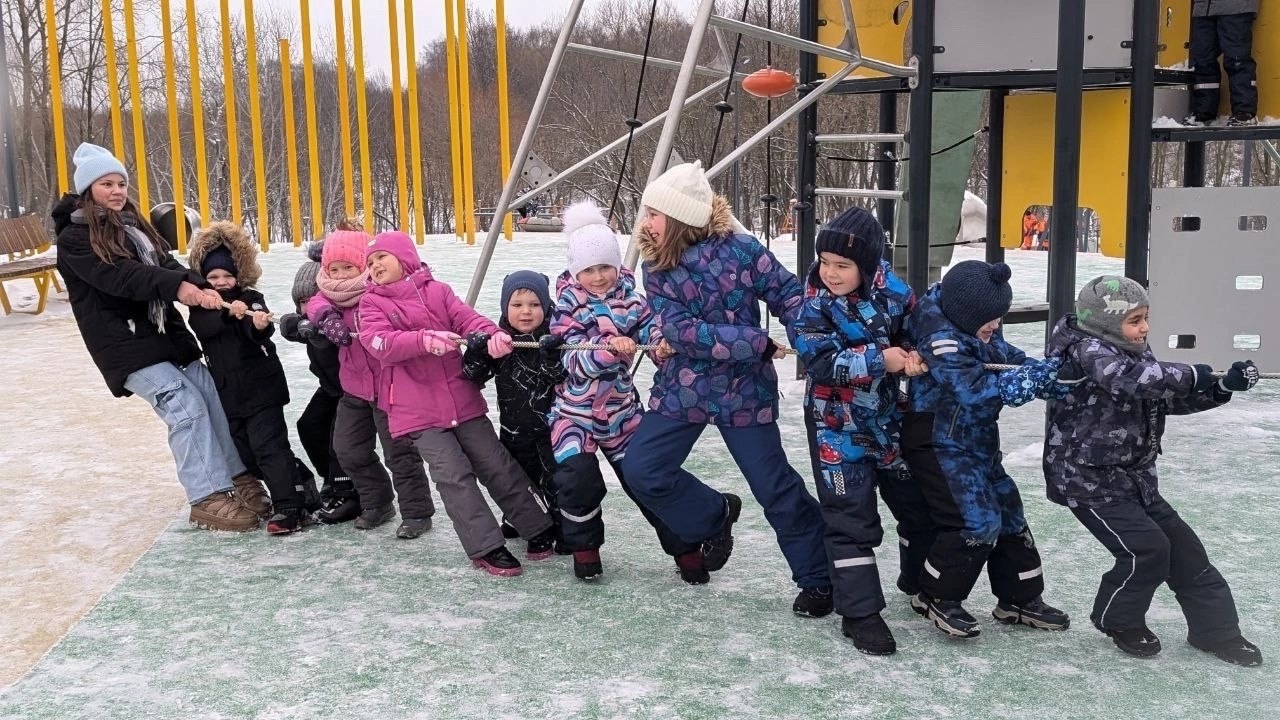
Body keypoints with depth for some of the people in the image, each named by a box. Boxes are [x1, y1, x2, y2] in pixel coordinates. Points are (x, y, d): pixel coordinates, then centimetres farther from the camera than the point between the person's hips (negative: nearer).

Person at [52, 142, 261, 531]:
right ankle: (207, 499, -10)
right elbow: (120, 276, -21)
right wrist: (176, 286, -34)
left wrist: (199, 288, -19)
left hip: (166, 332, 7)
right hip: (125, 344, -7)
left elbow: (166, 264, 2)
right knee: (186, 408, -16)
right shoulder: (74, 239, -6)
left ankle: (238, 477, 15)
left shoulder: (134, 224, 16)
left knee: (215, 396, 3)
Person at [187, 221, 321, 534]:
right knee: (246, 452, 12)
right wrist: (228, 313, -38)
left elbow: (260, 330, -25)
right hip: (228, 392, 6)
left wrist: (260, 325, -50)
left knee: (268, 445, -11)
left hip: (262, 387, -6)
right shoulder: (201, 307, 4)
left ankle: (290, 508, -10)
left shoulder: (251, 298, -6)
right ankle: (299, 483, 26)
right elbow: (203, 326, -19)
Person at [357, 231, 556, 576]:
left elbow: (467, 318, -7)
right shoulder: (372, 303, 4)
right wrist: (425, 340, -33)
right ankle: (487, 548, 1)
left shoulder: (438, 290, 7)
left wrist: (492, 335, -31)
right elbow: (380, 343, -15)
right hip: (417, 412, -1)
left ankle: (539, 528, 21)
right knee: (454, 476, -9)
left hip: (462, 401, 2)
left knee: (497, 466, 7)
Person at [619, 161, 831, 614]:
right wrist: (758, 343, -25)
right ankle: (715, 516, 23)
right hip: (681, 389, 4)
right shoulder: (656, 271, -6)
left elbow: (790, 297, -7)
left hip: (744, 391, -4)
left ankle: (819, 580, 19)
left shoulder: (740, 249, -14)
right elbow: (685, 333, -18)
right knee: (641, 470, -3)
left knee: (776, 488, 0)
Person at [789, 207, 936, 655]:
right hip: (836, 422, -4)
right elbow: (819, 361, -24)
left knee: (919, 501, 16)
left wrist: (912, 354, -18)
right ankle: (860, 613, 9)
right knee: (851, 518, -2)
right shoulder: (814, 302, -17)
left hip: (887, 416, 5)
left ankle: (919, 583, 40)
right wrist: (880, 359, -27)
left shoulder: (891, 290, -9)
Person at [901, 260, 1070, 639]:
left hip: (976, 440, 10)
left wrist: (1043, 370, -11)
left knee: (1008, 511, 13)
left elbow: (1006, 355, 7)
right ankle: (936, 597, 8)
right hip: (939, 444, -10)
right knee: (979, 522, -12)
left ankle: (1020, 598, 27)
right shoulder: (940, 339, -28)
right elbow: (976, 390, -34)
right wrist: (1032, 380, -33)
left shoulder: (975, 325, -1)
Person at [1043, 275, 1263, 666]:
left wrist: (1223, 386, -6)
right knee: (1147, 548, -12)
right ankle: (1118, 620, 14)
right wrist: (1191, 374, -25)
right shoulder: (1087, 352, -20)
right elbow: (1134, 379, -37)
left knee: (1182, 544, 9)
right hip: (1087, 477, -8)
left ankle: (1216, 629, 24)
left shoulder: (1135, 352, 6)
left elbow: (1173, 399, 9)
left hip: (1133, 475, 9)